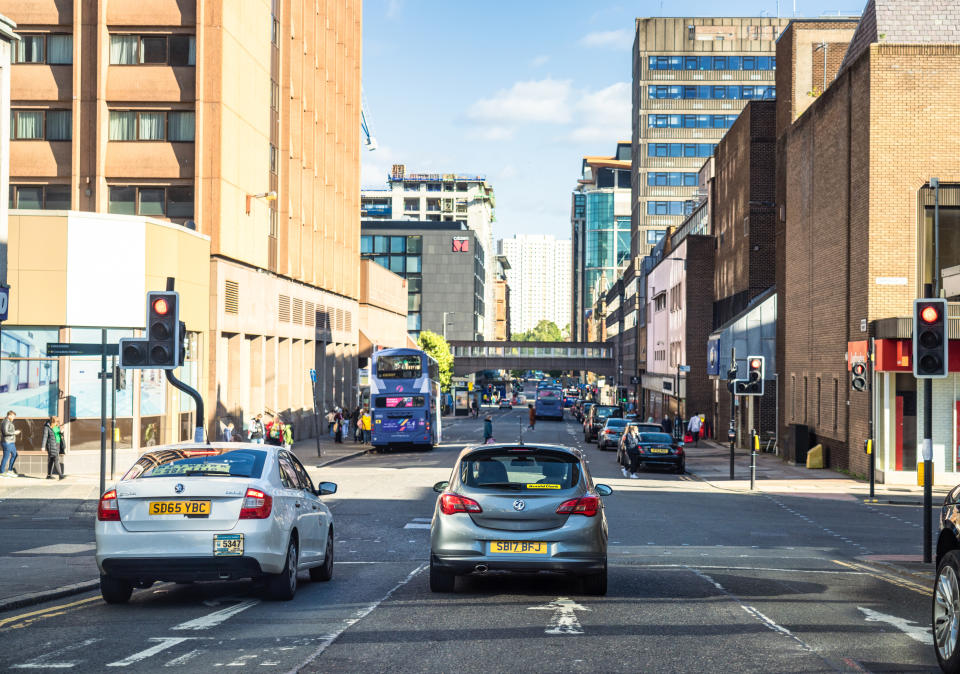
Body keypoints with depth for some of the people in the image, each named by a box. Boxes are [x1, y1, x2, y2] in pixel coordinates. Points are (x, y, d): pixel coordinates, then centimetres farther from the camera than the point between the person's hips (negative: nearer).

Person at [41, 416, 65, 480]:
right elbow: (45, 437, -13)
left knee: (51, 460, 11)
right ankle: (60, 475, -19)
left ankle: (49, 475, 16)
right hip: (51, 445, -7)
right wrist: (43, 446, -17)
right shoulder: (47, 427, -10)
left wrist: (61, 432, -11)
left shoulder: (57, 426, 9)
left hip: (57, 445, 7)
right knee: (56, 459, -14)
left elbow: (61, 435, 12)